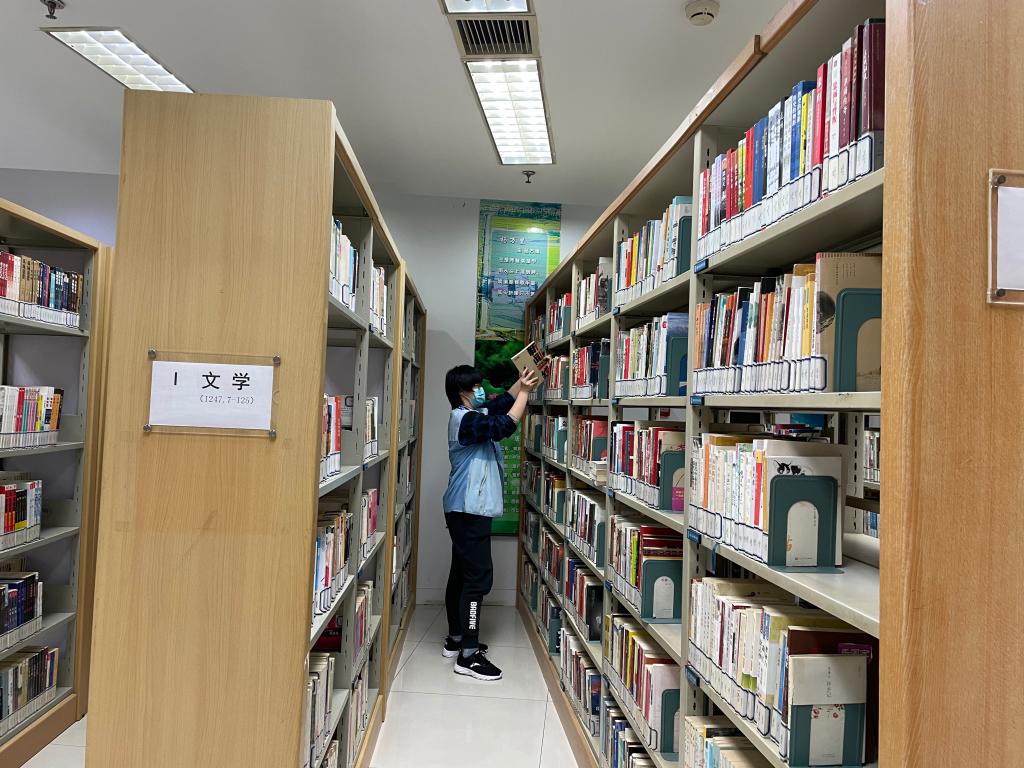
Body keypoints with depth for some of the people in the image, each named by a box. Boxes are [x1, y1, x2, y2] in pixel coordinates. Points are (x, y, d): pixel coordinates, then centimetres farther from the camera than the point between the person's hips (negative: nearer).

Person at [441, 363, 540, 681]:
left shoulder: (473, 414, 13)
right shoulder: (465, 419, -17)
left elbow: (501, 403, 22)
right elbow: (505, 426, -26)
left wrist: (522, 384, 6)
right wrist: (525, 391, -16)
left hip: (467, 509, 11)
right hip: (469, 510, -11)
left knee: (461, 574, 16)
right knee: (478, 577, -9)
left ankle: (456, 639, 27)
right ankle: (468, 655, -6)